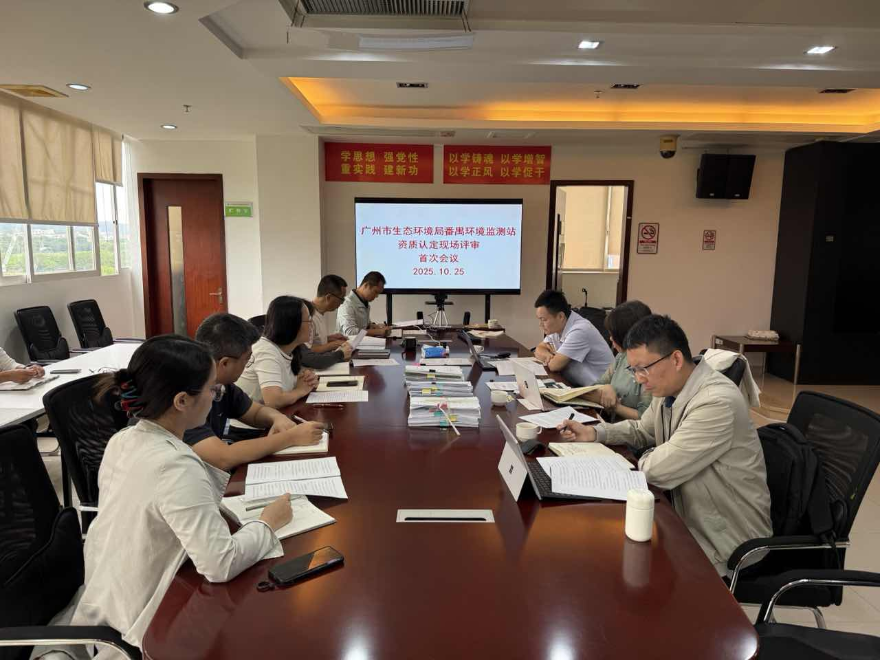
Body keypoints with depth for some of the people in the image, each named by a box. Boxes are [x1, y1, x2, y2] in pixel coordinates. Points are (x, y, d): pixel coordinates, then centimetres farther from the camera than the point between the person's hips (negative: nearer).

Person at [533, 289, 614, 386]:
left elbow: (554, 365, -21)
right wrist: (549, 355, -11)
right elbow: (539, 350, 10)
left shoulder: (580, 331, -24)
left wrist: (552, 353, 0)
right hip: (577, 385, 8)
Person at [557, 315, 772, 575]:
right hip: (691, 523, 7)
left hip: (726, 541, -7)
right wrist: (593, 432, 2)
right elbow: (642, 430, 17)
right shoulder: (669, 388, -2)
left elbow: (658, 470, -28)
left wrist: (645, 459, -5)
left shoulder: (717, 402, -29)